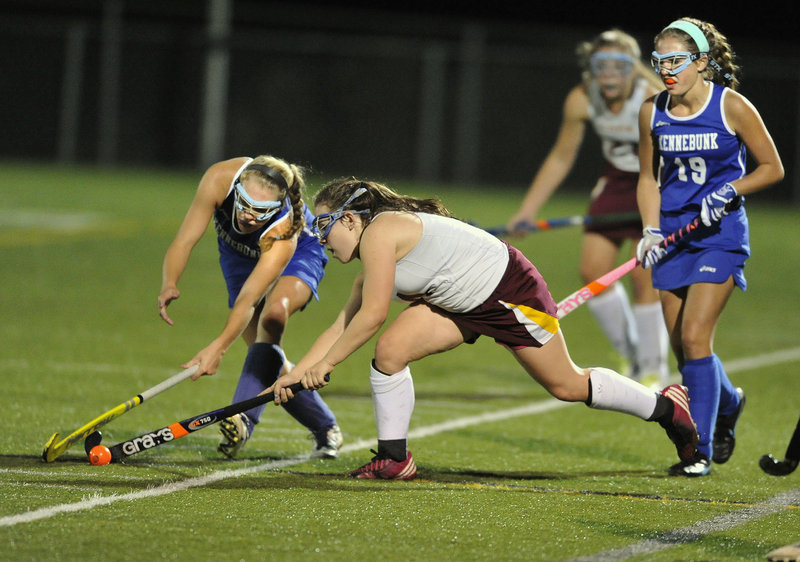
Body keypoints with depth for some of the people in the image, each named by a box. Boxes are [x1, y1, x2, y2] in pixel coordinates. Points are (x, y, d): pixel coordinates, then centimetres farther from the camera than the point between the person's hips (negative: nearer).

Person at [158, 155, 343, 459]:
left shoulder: (283, 232, -44)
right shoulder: (219, 180, -37)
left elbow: (248, 300, -49)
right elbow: (184, 241, -33)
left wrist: (218, 347, -63)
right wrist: (169, 283, -53)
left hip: (298, 253, -4)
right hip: (239, 256, 4)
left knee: (273, 314, -36)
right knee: (266, 356, -2)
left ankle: (244, 418, -45)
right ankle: (325, 428, 18)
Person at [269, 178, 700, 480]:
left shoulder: (379, 231, -24)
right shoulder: (368, 270, 6)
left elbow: (372, 315, -27)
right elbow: (343, 326, 11)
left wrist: (325, 364, -18)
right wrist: (295, 374, 6)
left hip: (511, 290, -9)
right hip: (462, 305, 9)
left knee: (567, 386, 3)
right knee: (390, 349, -10)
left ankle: (667, 407, 23)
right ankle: (394, 459, -2)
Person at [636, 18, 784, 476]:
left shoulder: (732, 106, -10)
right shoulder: (653, 113, 2)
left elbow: (772, 168, -2)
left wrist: (728, 191, -16)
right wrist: (651, 232, 1)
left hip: (720, 236, -5)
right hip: (674, 235, 5)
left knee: (694, 336, -16)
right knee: (681, 345, 6)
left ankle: (700, 450, -10)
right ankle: (728, 403, 38)